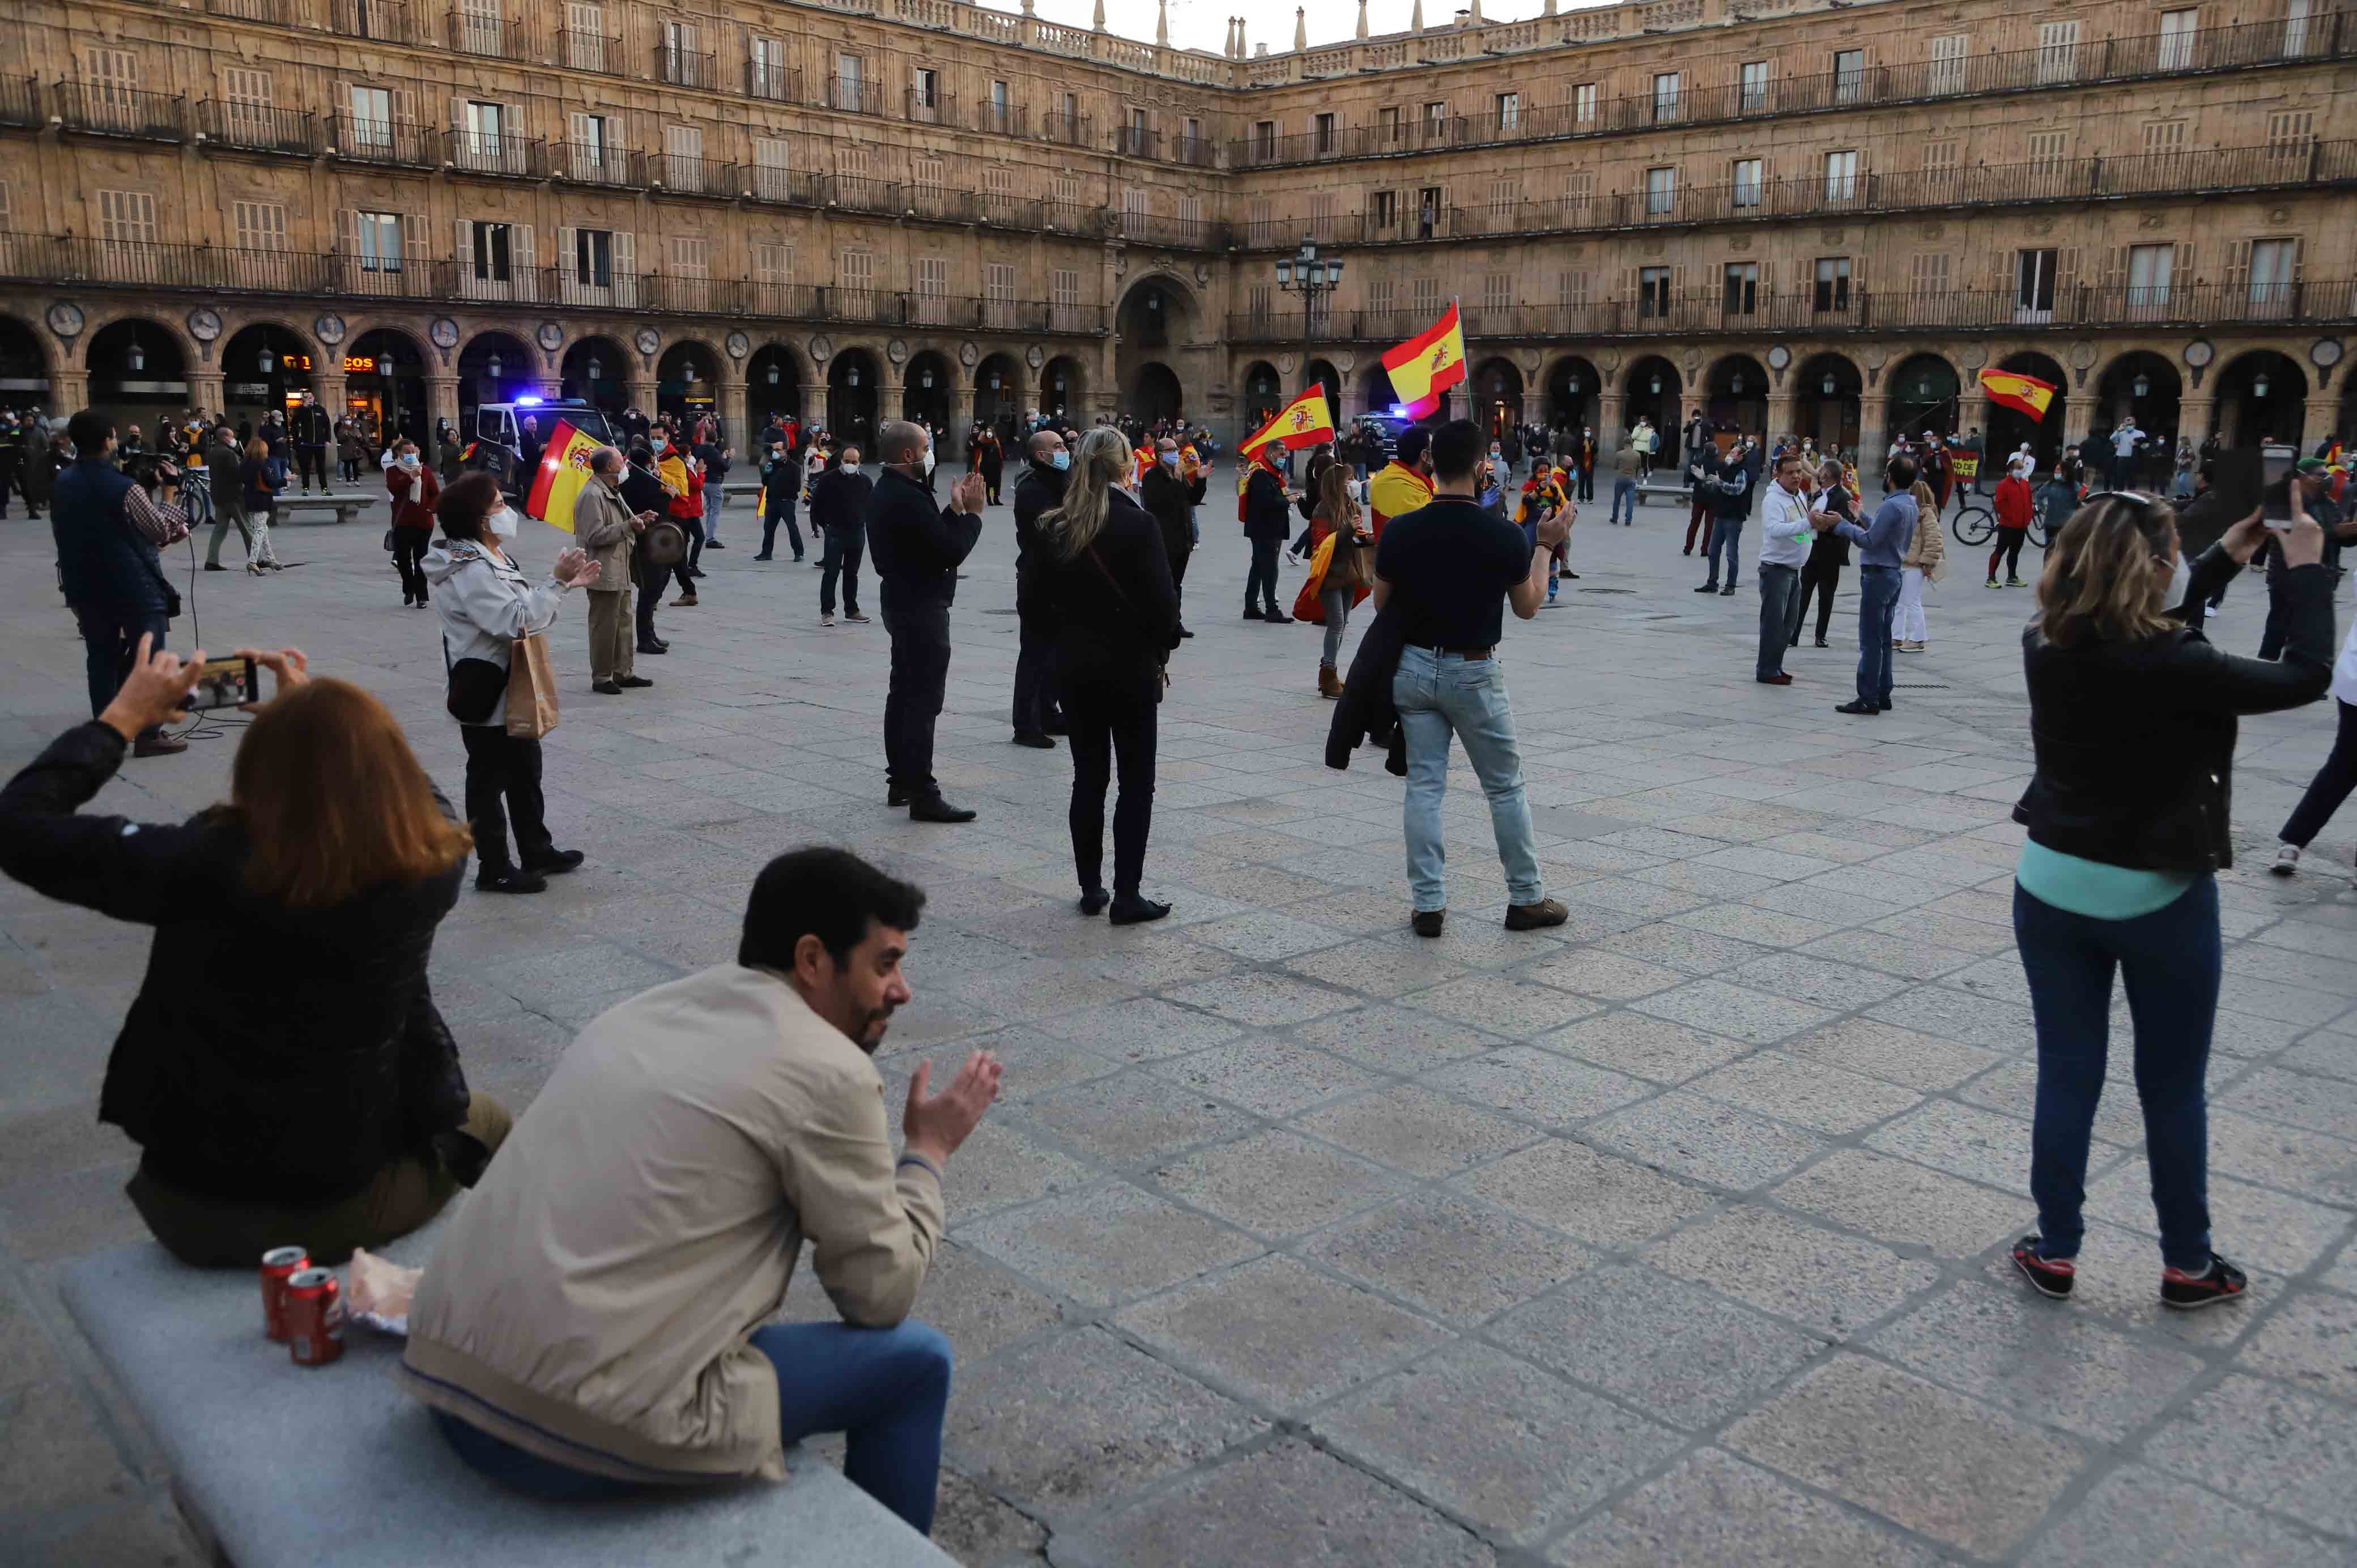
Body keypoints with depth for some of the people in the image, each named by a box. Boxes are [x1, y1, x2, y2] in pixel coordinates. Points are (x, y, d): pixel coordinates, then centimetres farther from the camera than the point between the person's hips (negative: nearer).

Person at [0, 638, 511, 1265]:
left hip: (199, 1213, 0)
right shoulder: (432, 867, -16)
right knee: (487, 1120, 31)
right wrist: (319, 710, 13)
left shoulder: (211, 866, -24)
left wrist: (125, 715, -4)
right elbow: (421, 793, 9)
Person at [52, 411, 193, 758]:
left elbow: (61, 532, 12)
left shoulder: (63, 482, 2)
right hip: (136, 586, -6)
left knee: (101, 657, 14)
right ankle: (148, 734, 2)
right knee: (147, 659, 2)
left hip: (86, 586, 6)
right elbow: (163, 530, -10)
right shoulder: (125, 488, -20)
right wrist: (169, 491, -1)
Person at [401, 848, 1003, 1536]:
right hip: (596, 1435, -8)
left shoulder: (644, 1011, 13)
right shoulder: (829, 1070, -9)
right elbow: (881, 1294, -1)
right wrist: (928, 1152, 14)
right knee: (914, 1360, 8)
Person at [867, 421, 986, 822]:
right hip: (922, 608, -11)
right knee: (924, 701, -9)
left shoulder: (886, 492, 12)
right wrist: (972, 512, -11)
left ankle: (900, 781, 25)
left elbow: (933, 536, 15)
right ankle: (922, 795, -8)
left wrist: (955, 509, 8)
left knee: (903, 693, 17)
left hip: (903, 604, 11)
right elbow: (952, 551, -23)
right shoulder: (908, 499, -21)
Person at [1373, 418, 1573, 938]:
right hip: (1474, 672, -2)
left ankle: (1427, 903, 7)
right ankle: (1526, 899, 19)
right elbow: (1528, 606, 2)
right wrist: (1547, 546, 12)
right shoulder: (1504, 535, -13)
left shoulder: (1400, 531, -8)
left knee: (1424, 785, 7)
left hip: (1415, 667, 2)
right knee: (1505, 787, 10)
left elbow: (1382, 604, 3)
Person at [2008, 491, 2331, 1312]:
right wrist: (2305, 569, 2)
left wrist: (2226, 559, 18)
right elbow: (2305, 676, -10)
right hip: (2159, 900, -4)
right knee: (2173, 1089, 13)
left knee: (2066, 1075, 14)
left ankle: (2055, 1250, 23)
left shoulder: (2046, 649, -8)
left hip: (2053, 887, 4)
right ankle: (2187, 1264, 29)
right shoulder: (2177, 669, -24)